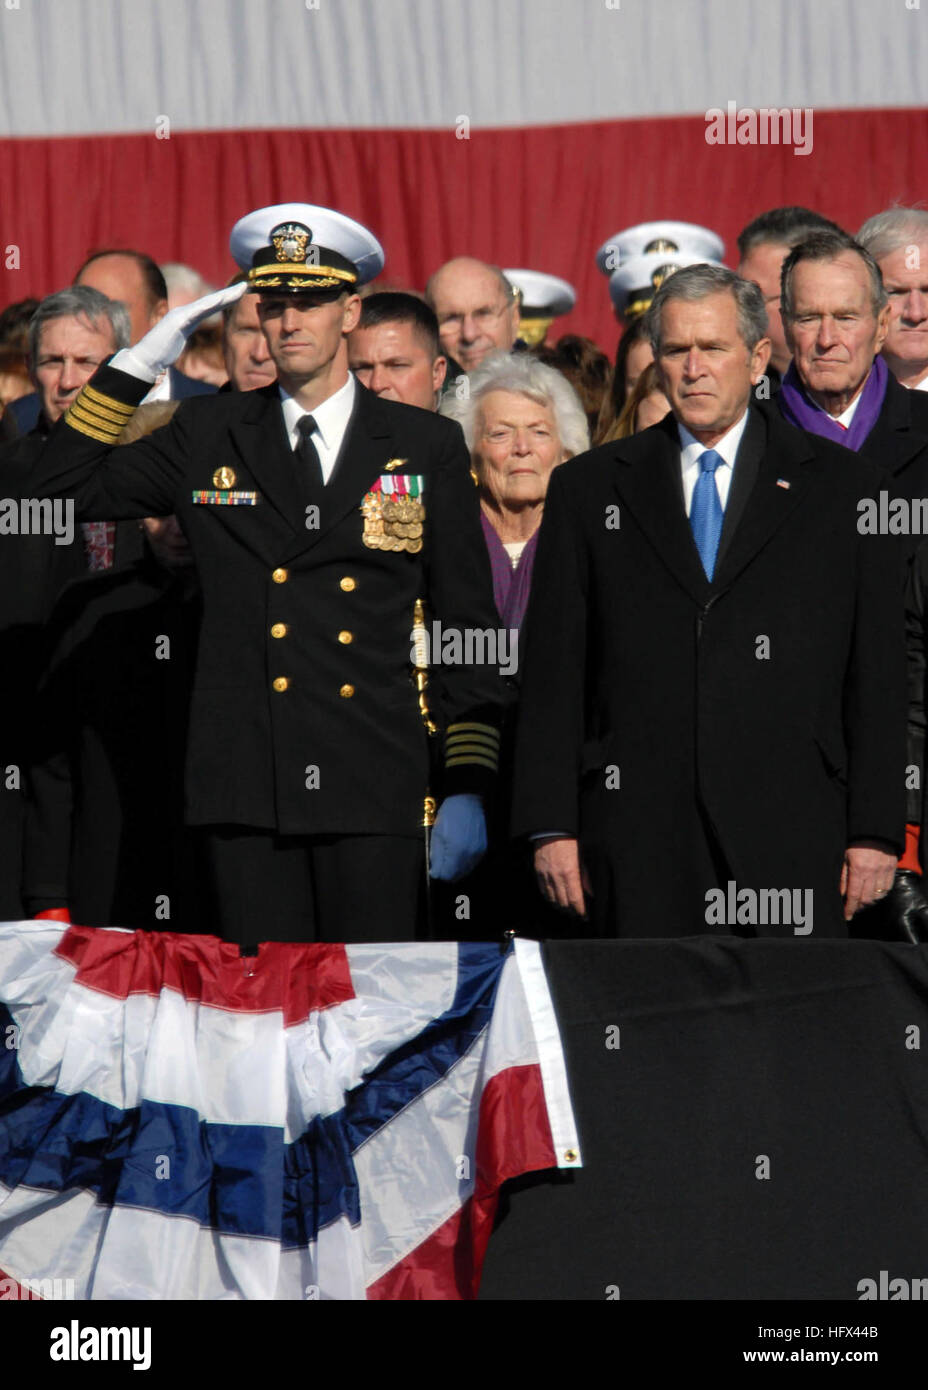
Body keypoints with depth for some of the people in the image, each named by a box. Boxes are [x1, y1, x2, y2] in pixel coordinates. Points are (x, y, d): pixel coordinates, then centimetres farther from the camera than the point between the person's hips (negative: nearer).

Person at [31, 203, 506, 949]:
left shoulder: (427, 446, 8)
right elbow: (62, 487, 13)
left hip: (375, 797, -1)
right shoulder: (209, 436, 12)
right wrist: (142, 360, 5)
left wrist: (468, 789, 0)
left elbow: (468, 627, 8)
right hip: (245, 789, 1)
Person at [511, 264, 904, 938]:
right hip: (638, 830, 1)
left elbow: (877, 674, 6)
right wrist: (552, 828, 0)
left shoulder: (842, 486, 9)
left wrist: (875, 832, 0)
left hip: (788, 831, -1)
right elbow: (553, 668, 8)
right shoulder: (588, 489, 12)